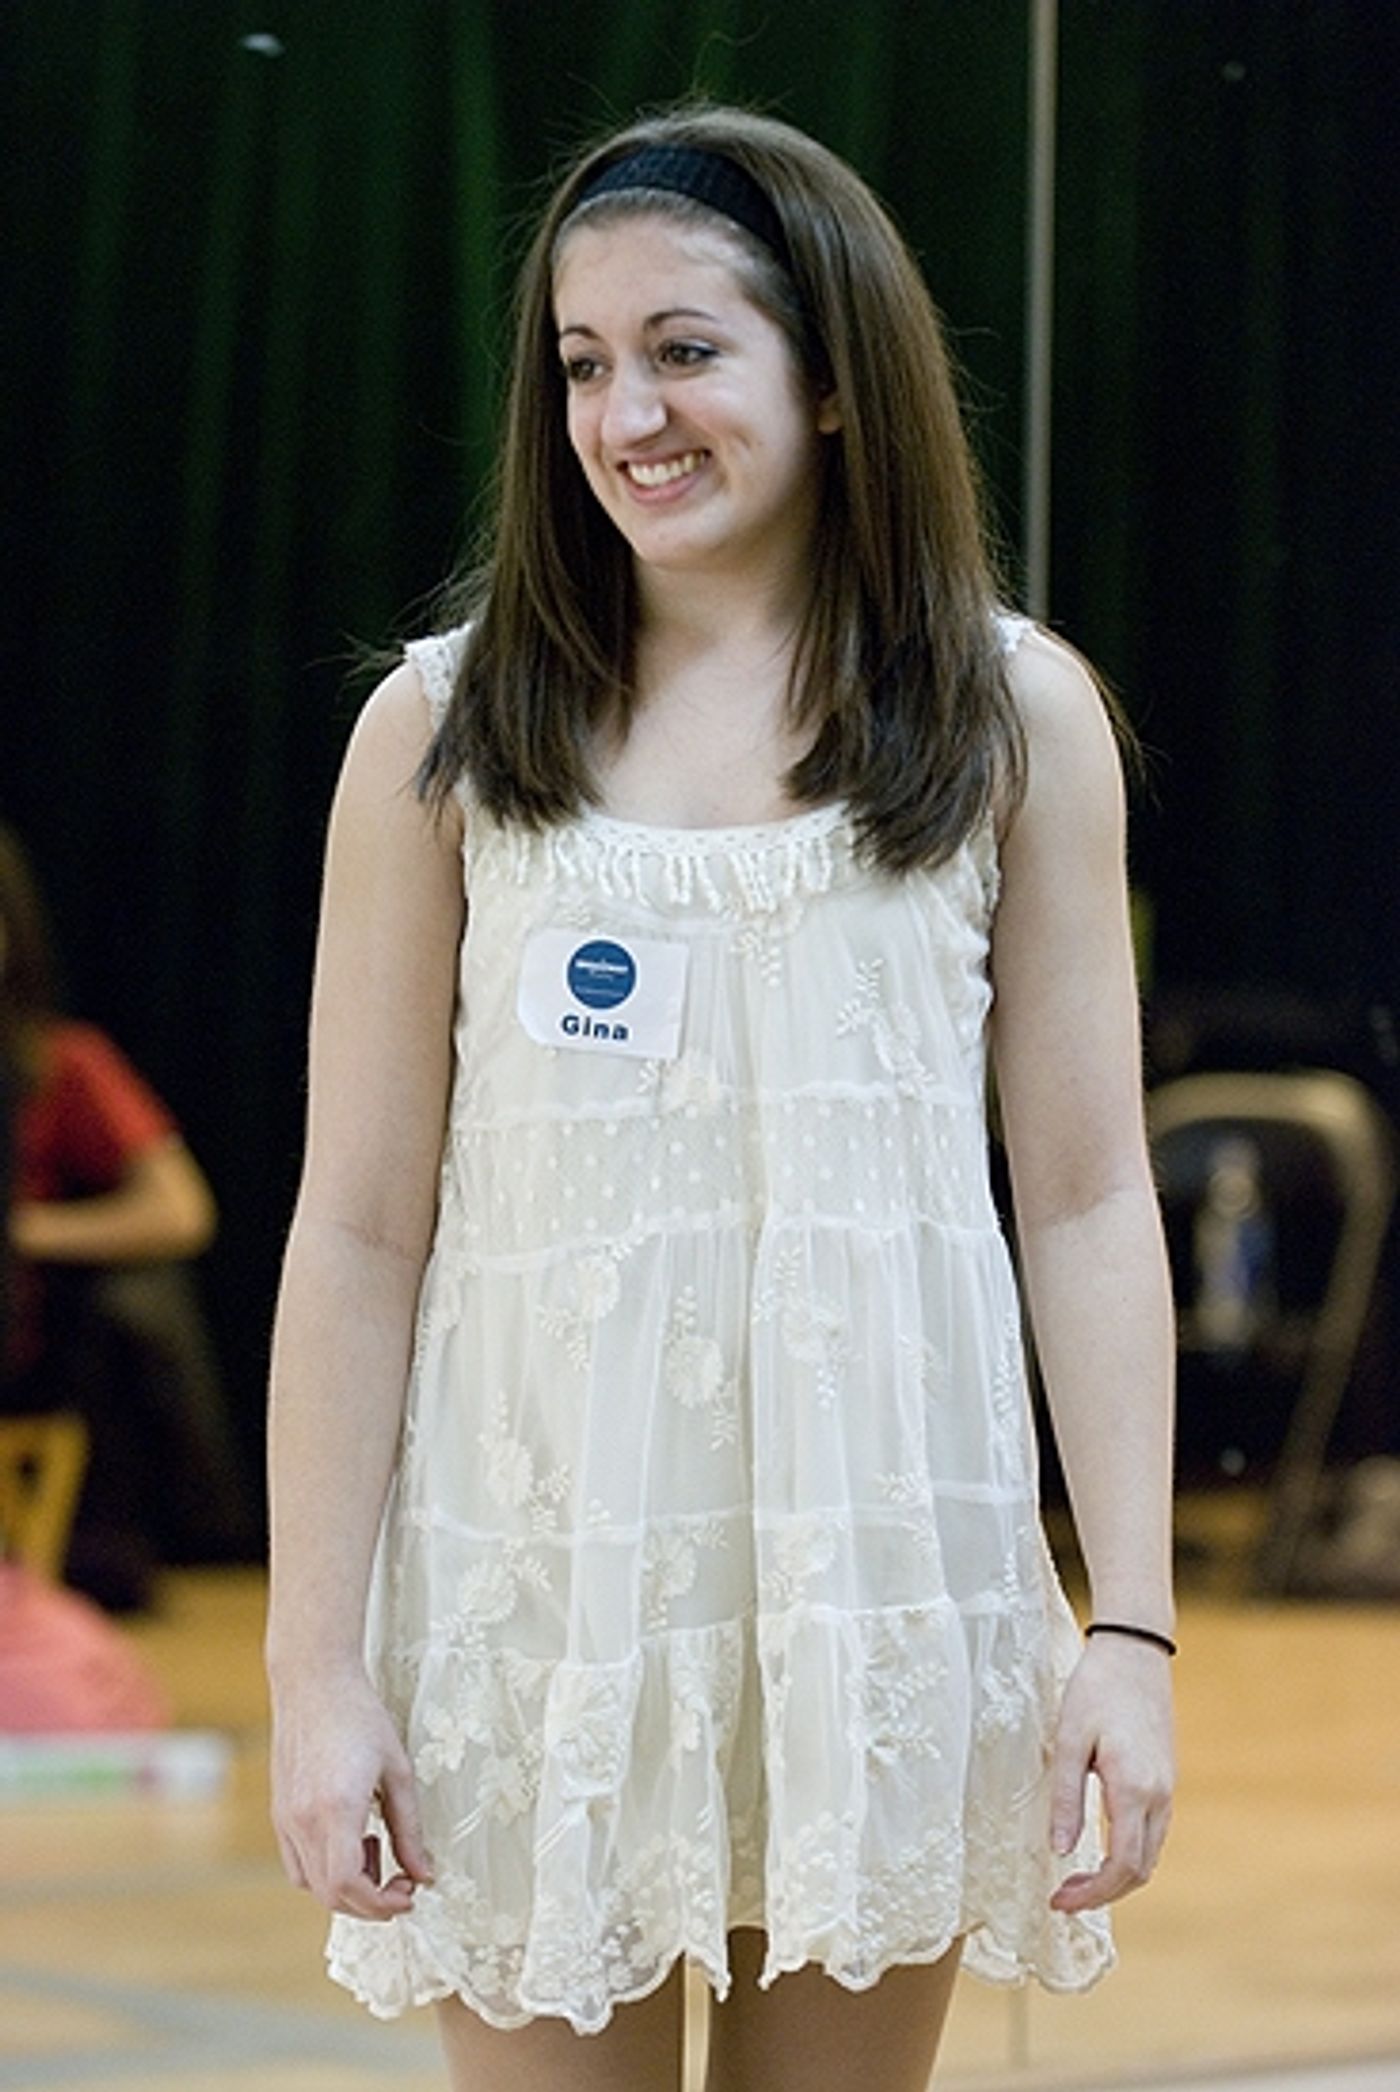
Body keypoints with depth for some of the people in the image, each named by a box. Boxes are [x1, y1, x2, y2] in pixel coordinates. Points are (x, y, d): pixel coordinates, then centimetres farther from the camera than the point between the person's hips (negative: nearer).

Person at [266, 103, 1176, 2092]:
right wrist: (314, 1664, -4)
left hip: (883, 1551, 1)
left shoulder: (1016, 714, 4)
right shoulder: (447, 728, 1)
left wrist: (1129, 1630, -5)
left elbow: (1088, 1201, 1)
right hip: (541, 1558, 0)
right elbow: (361, 1224, 0)